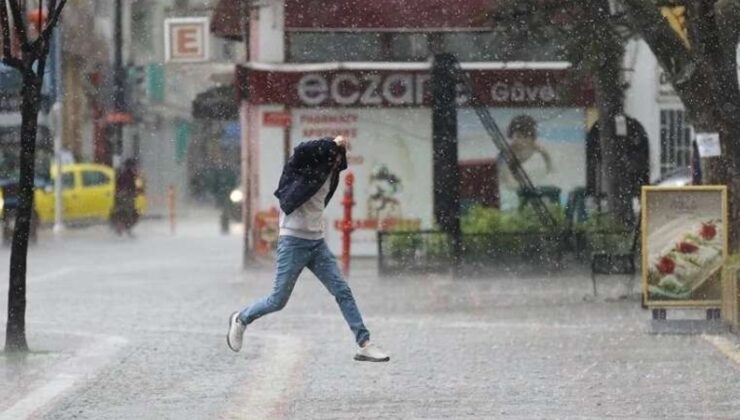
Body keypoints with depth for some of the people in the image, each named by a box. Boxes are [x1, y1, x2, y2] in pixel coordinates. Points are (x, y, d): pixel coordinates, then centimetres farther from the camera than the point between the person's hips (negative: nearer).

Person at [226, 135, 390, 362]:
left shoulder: (329, 171, 8)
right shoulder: (302, 166, -13)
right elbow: (302, 151, -35)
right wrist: (333, 144, -24)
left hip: (317, 242, 7)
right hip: (294, 241, -7)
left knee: (343, 292, -3)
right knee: (278, 300, 0)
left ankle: (364, 345, -4)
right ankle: (241, 319, 26)